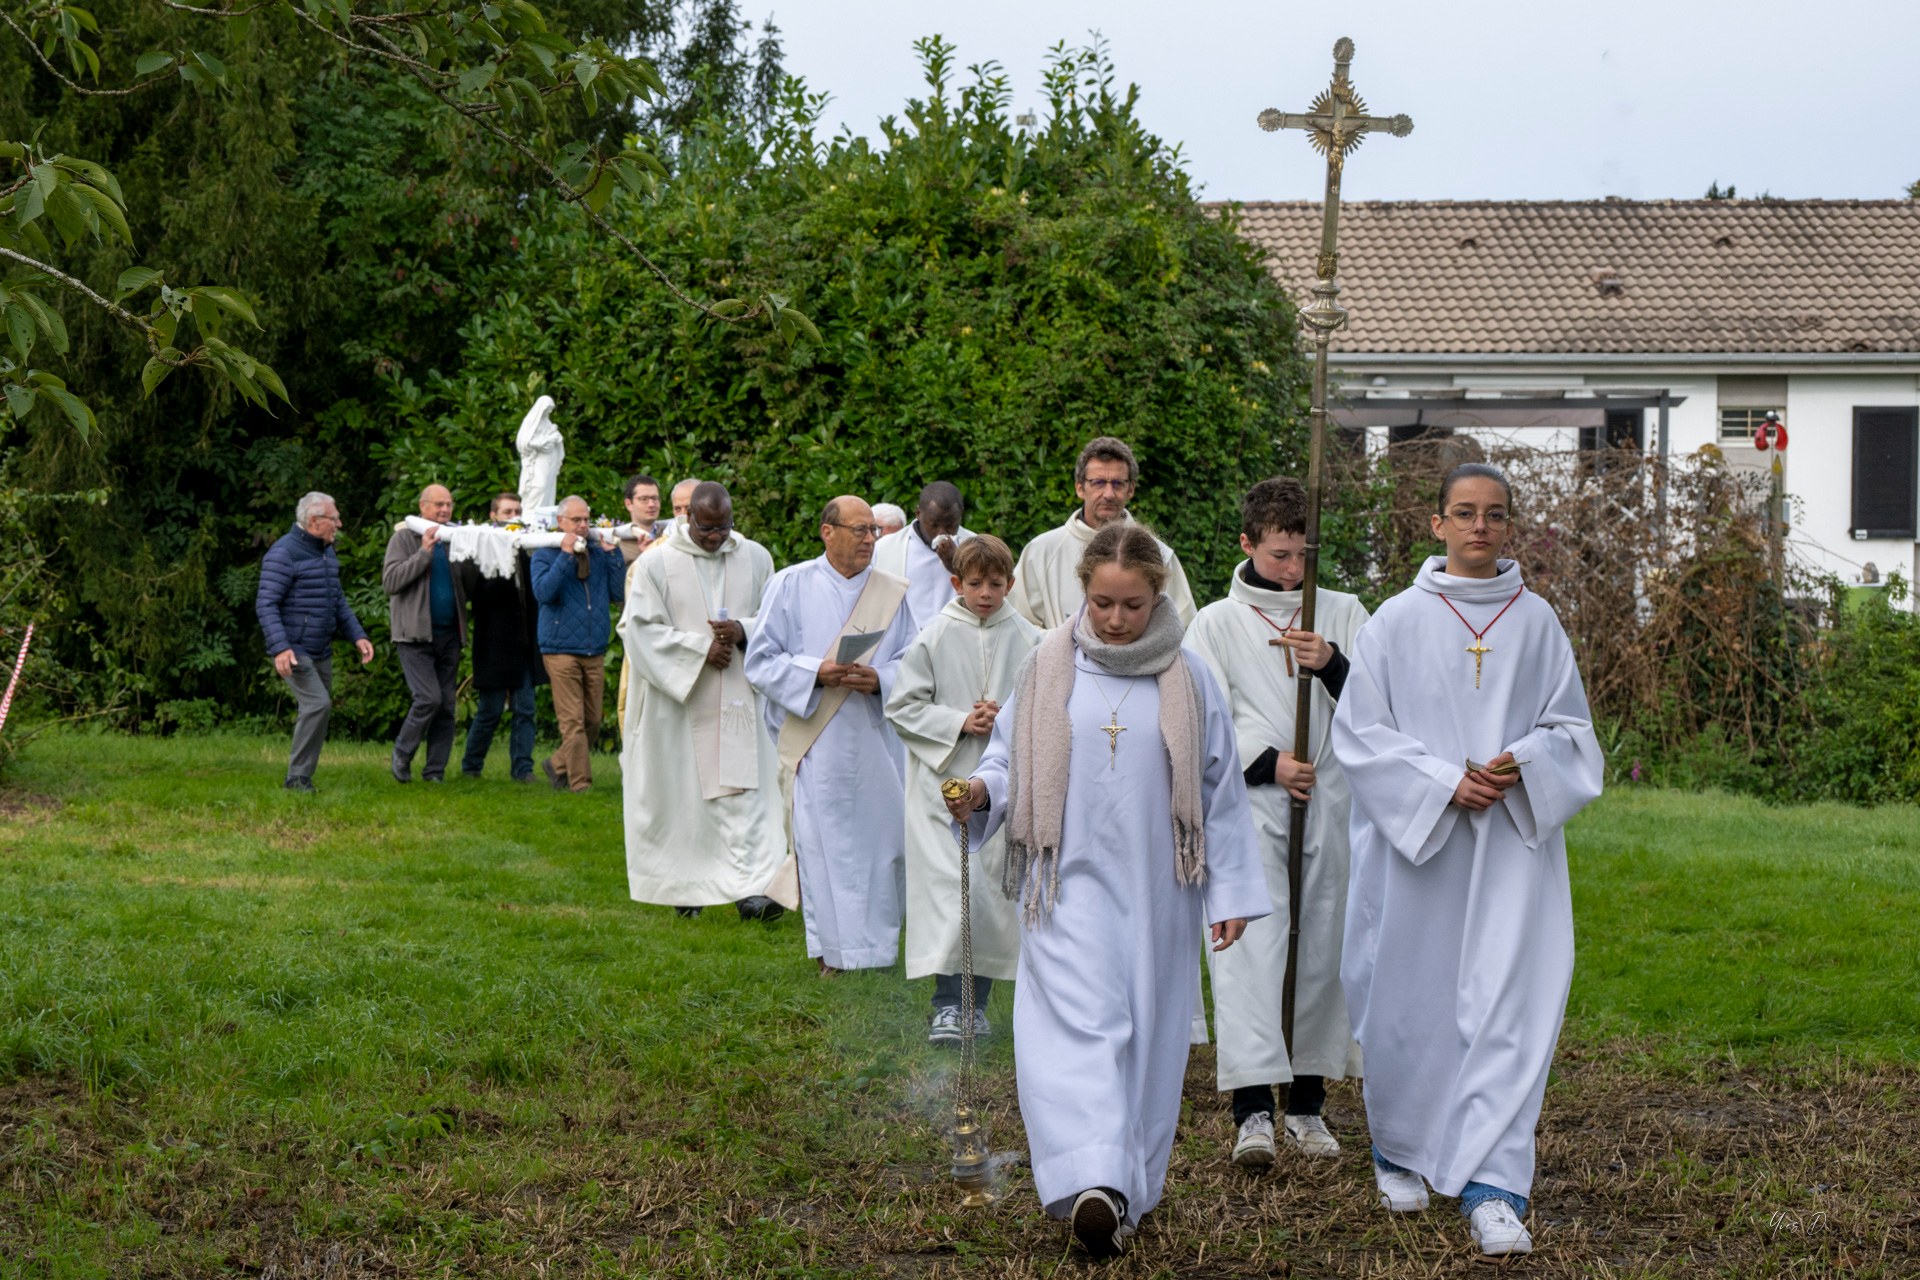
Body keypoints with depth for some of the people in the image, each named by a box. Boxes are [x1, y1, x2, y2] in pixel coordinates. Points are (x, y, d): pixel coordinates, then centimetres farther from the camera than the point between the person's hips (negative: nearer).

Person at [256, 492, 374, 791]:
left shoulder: (326, 552, 14)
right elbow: (266, 605, -17)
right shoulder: (284, 553, -13)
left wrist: (357, 635, 10)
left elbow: (337, 600, 22)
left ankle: (302, 778, 16)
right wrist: (280, 648, -28)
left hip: (321, 652, 9)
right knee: (317, 704, -19)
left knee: (318, 711, 9)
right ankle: (297, 777, -12)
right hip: (294, 651, -9)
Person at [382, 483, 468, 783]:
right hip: (416, 634, -5)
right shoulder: (404, 538, 0)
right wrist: (424, 553, -18)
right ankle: (402, 753, 5)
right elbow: (390, 580, -12)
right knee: (428, 698, -16)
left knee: (446, 705, 2)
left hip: (449, 634, 5)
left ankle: (435, 771, 8)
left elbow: (467, 588, 16)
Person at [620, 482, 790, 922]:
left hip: (737, 699, 2)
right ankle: (685, 885, 20)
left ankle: (750, 887, -8)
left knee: (744, 792, -6)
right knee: (681, 795, 5)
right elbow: (640, 626, -7)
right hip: (678, 699, -1)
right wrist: (701, 647, -15)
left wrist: (744, 631, -12)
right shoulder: (657, 564, -3)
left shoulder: (756, 559, 5)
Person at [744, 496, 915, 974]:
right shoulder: (790, 586, 2)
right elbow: (761, 660, 0)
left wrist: (879, 679, -12)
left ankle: (878, 944, 15)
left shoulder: (894, 593, 10)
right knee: (823, 844, -2)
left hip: (877, 741, 2)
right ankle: (833, 948, 8)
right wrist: (816, 673, -15)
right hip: (817, 742, -2)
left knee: (881, 839, 3)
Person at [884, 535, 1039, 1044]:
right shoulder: (933, 638, -1)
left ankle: (977, 1002, 17)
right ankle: (947, 1004, -6)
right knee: (951, 885, -11)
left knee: (995, 887, 5)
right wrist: (959, 722, -12)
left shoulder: (1028, 641, 3)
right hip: (945, 779, -2)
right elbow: (903, 706, 0)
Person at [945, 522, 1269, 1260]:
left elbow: (1220, 791, 5)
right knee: (1077, 1022, -15)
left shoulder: (1187, 680, 1)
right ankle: (1094, 1183, -25)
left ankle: (1130, 1190, 17)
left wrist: (1232, 891, 3)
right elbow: (1010, 760, 7)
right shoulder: (1048, 670, 1)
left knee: (1146, 1034, 5)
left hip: (1155, 891, 1)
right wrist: (980, 792, -16)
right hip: (1071, 882, -1)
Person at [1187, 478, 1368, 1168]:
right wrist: (1267, 762, -12)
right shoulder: (1216, 623, 5)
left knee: (1322, 948, 6)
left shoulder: (1343, 613, 11)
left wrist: (1332, 665, -13)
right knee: (1251, 943, -15)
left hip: (1330, 800, 3)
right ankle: (1253, 1110, -20)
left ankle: (1306, 1102, 17)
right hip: (1250, 801, -3)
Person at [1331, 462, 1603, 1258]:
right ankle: (1400, 1154, 31)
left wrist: (1523, 765, -11)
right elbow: (1359, 733, -1)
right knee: (1411, 1004, 7)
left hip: (1513, 843, 1)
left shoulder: (1536, 622, 6)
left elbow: (1572, 728, 10)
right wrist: (1443, 782, -13)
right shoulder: (1398, 621, 1)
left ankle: (1494, 1188, -9)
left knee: (1509, 1006, -9)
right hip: (1415, 840, -1)